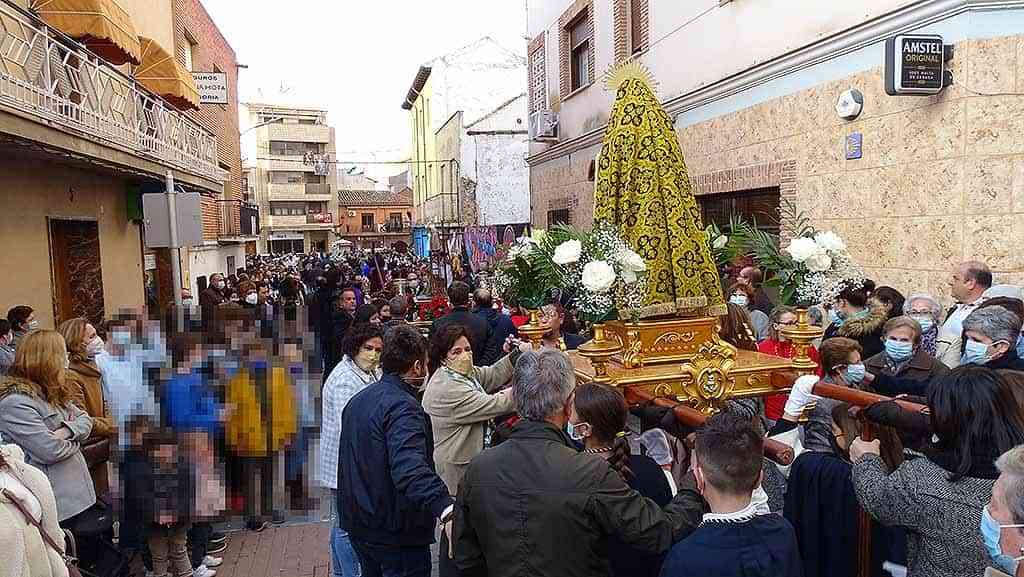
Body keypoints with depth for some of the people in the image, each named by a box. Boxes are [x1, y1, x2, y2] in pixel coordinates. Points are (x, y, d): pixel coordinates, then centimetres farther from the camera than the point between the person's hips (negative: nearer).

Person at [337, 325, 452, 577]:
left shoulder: (358, 399, 9)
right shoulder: (403, 407, -22)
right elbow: (410, 469, -38)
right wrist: (445, 507, -49)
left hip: (359, 526, 9)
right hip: (395, 532, -9)